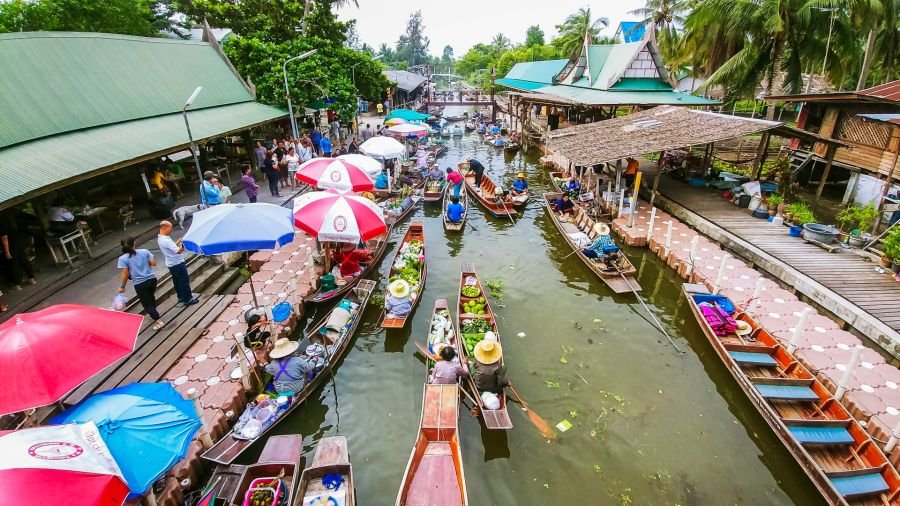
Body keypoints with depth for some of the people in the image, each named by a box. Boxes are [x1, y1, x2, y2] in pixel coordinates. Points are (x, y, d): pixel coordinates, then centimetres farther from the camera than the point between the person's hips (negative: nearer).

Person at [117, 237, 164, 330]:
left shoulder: (123, 258, -9)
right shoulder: (144, 251, -4)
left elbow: (125, 274, -10)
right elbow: (153, 263, -3)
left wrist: (122, 286, 3)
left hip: (139, 284, -4)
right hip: (152, 279, 4)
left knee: (146, 303, 8)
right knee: (151, 297, 28)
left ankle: (158, 321, 2)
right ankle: (153, 313, 47)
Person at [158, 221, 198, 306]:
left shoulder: (160, 239, 4)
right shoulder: (166, 240, -27)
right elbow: (178, 251, -30)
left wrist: (179, 242, 2)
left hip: (171, 264, 10)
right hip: (177, 264, -10)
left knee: (177, 281, 20)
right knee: (184, 281, 1)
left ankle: (181, 296, 33)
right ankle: (187, 299, 8)